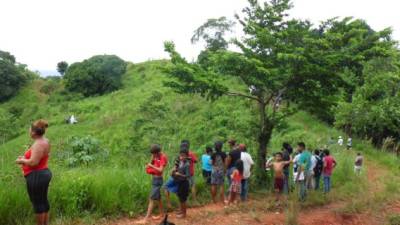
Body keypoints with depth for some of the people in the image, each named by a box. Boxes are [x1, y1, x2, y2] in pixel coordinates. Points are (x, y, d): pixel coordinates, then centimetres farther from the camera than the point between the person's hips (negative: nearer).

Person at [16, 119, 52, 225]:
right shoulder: (45, 141, 10)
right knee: (43, 200, 17)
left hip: (36, 177, -10)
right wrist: (25, 157, 14)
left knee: (37, 202, 1)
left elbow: (33, 162, -26)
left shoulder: (38, 144, -21)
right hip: (44, 174, 10)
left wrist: (21, 161, -10)